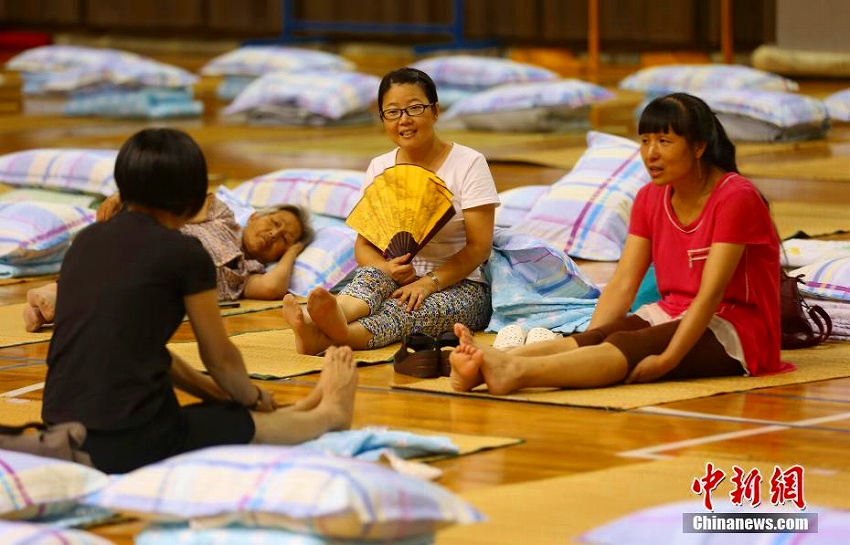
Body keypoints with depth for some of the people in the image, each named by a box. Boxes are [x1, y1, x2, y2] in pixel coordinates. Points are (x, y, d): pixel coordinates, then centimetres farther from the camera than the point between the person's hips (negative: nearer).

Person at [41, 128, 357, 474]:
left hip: (62, 439, 6)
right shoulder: (184, 253, -7)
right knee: (257, 425, 24)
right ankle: (328, 413, 50)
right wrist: (252, 398, 27)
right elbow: (220, 357, 5)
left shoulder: (85, 242, 11)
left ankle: (302, 410, 52)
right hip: (134, 442, -6)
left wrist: (212, 392, 31)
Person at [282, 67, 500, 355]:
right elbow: (364, 245, 6)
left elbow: (479, 246, -11)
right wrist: (388, 268, -19)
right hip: (401, 278, 3)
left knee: (408, 308, -36)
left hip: (459, 286, -3)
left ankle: (327, 336, -67)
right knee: (374, 275, -32)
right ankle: (322, 319, -67)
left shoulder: (468, 163, -3)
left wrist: (428, 282, -26)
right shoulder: (379, 168, 10)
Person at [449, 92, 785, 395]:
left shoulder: (736, 197, -15)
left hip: (735, 330, -7)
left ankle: (516, 373, -56)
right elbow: (622, 283, -1)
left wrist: (667, 359, -34)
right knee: (598, 337, -24)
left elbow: (711, 292, -24)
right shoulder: (650, 198, 8)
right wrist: (586, 343, -17)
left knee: (628, 347, -32)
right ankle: (497, 362, -49)